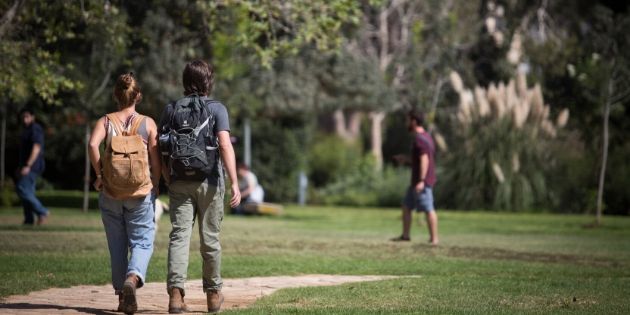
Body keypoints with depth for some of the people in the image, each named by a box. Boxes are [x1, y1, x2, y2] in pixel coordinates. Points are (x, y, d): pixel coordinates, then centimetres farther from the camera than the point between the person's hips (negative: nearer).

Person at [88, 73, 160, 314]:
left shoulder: (105, 121, 2)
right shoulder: (148, 123, 0)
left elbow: (93, 144, -17)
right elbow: (156, 160, -2)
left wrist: (99, 174, -8)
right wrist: (154, 187, 11)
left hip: (111, 193, 1)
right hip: (140, 194, -1)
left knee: (117, 246, 12)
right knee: (142, 242, 3)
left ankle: (121, 295, 16)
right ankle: (133, 278, -25)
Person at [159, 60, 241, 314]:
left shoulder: (171, 110, 7)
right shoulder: (216, 109, -3)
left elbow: (161, 152, 7)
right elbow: (225, 145, -15)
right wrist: (234, 183, -18)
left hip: (179, 182, 2)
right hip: (209, 182, -2)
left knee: (179, 236, -3)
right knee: (210, 239, 9)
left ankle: (175, 291, -19)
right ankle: (213, 294, 22)